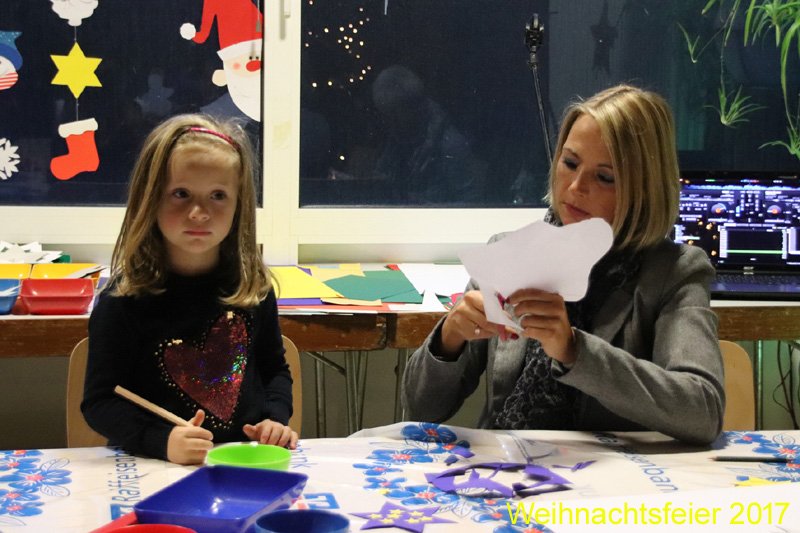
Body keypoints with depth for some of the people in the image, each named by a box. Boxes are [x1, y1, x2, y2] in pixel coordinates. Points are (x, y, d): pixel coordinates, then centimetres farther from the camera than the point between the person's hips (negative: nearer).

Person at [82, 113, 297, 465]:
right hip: (153, 469, -3)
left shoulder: (253, 289, 6)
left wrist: (276, 418, 1)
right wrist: (161, 441, -21)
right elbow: (99, 403, -5)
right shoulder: (123, 302, -6)